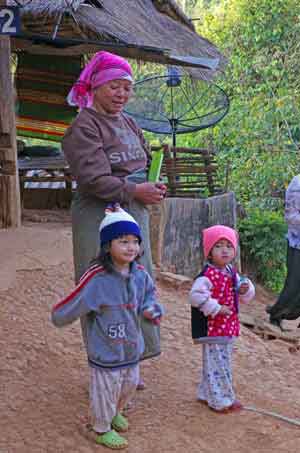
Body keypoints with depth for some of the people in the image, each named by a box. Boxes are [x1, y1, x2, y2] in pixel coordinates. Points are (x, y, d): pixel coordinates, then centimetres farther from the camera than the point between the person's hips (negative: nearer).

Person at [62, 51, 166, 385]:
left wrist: (153, 186, 0)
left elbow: (145, 164, 20)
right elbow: (93, 179, -20)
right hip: (100, 219, -9)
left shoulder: (128, 123, 14)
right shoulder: (84, 127, -11)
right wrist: (134, 191, -23)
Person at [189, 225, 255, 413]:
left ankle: (207, 394, 33)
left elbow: (245, 297, 19)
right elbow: (196, 296, -28)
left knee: (224, 361, 19)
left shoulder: (232, 273, 8)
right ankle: (221, 400, 10)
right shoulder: (207, 276, -19)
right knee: (216, 363, -1)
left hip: (229, 327, 9)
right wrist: (216, 308, -26)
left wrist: (245, 289, -5)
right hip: (212, 327, -9)